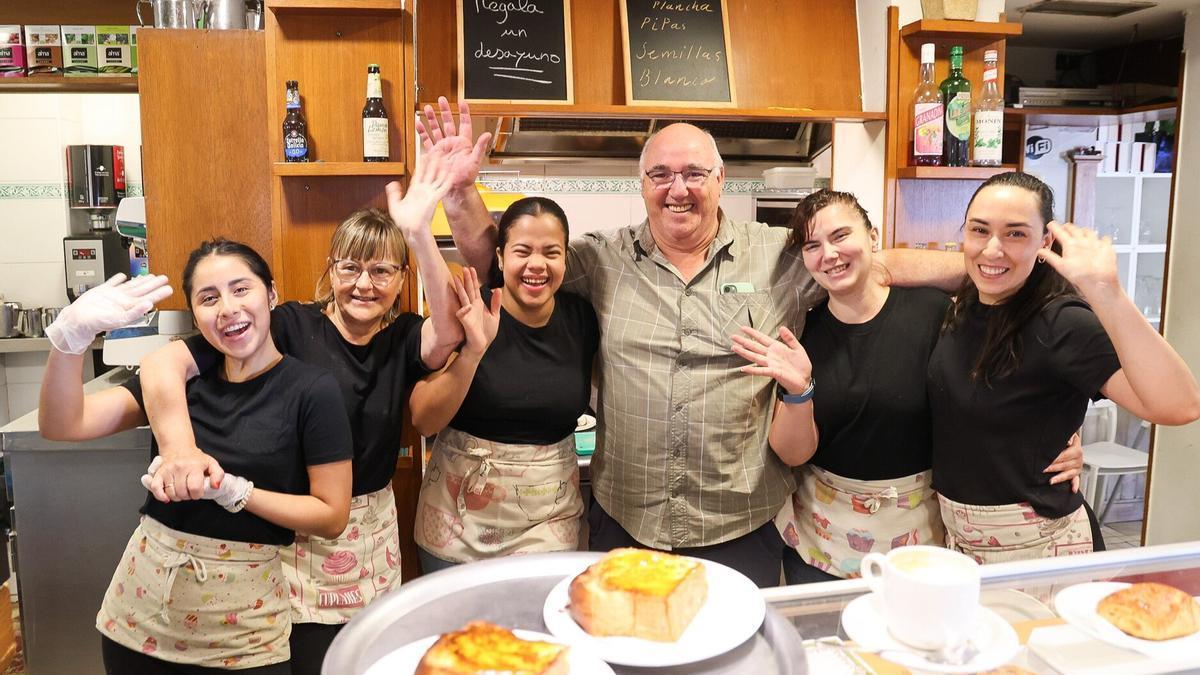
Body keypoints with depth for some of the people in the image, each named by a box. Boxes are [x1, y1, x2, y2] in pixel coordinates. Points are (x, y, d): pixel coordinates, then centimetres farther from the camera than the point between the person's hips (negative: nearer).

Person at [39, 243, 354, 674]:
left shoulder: (312, 390, -12)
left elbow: (332, 516, -12)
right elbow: (61, 425, -8)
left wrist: (229, 489, -20)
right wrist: (71, 336, -24)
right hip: (143, 598, 4)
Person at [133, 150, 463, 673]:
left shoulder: (404, 339, -4)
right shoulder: (291, 327, -14)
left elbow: (450, 329, -28)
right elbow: (164, 361, -21)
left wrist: (418, 233, -40)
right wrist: (179, 447, -38)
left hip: (372, 532, 3)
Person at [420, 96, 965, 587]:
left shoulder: (778, 256, 0)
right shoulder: (604, 259, 2)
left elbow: (885, 263, 2)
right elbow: (499, 259, 4)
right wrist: (461, 191, -9)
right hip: (623, 523, 1)